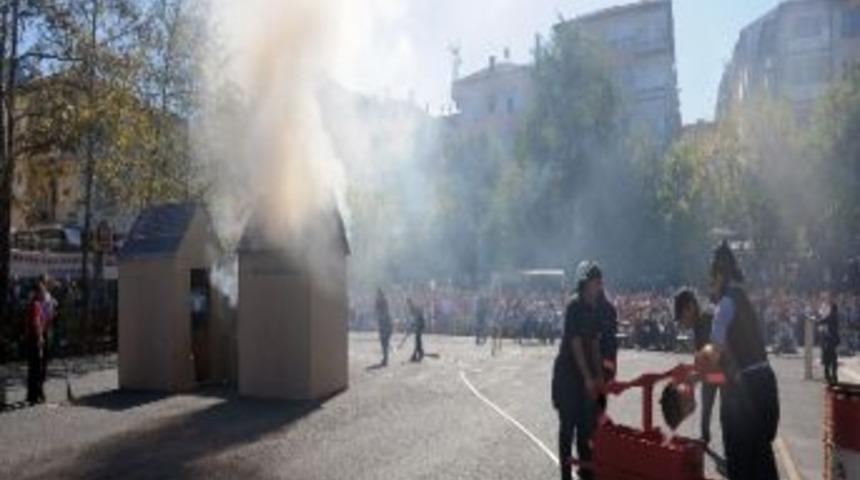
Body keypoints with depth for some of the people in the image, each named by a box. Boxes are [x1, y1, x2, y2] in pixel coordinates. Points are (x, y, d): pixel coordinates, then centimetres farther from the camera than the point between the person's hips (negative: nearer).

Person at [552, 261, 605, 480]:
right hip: (568, 371, -7)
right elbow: (575, 343, -19)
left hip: (587, 371, 7)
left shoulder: (595, 307, 6)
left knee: (587, 422, 14)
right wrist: (588, 377, -19)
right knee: (569, 424, -2)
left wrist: (598, 375, 8)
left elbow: (594, 343, 10)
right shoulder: (575, 305, -17)